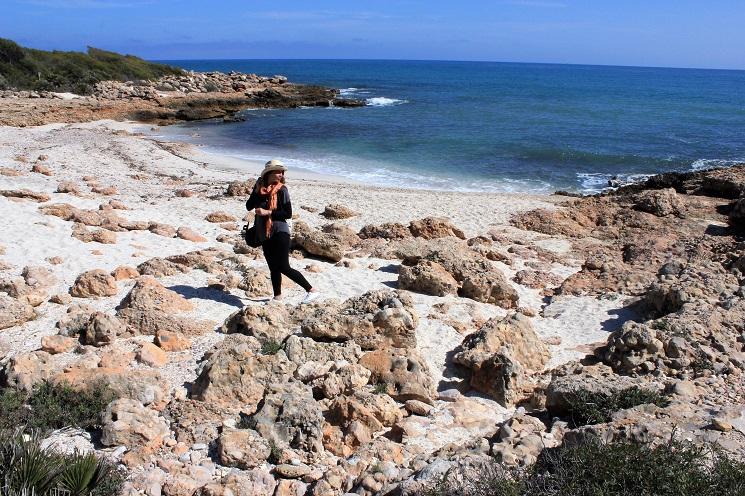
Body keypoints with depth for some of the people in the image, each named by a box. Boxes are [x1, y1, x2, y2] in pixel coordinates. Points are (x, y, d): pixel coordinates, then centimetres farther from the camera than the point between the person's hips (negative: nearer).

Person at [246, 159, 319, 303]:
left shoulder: (281, 189, -4)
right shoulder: (259, 186, 9)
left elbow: (288, 213, -9)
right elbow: (249, 206, 4)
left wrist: (267, 212, -15)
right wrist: (257, 191, -9)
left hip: (279, 232, -5)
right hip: (264, 235, 5)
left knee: (284, 267, -12)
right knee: (273, 268, 13)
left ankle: (312, 290, -6)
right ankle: (277, 297, 26)